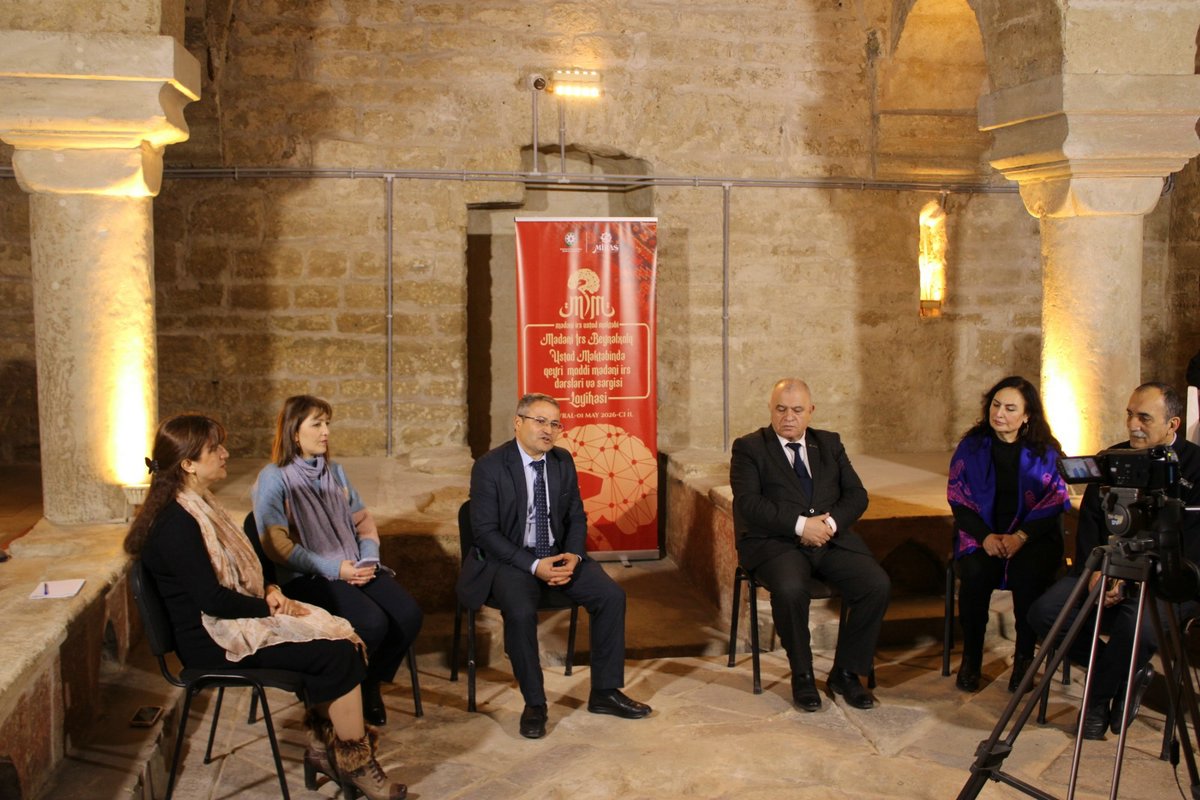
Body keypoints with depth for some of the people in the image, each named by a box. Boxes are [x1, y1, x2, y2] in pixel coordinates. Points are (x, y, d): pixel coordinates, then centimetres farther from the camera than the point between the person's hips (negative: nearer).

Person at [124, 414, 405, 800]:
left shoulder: (200, 505, 11)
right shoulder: (176, 524, -21)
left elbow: (238, 567, 18)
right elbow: (211, 600, -24)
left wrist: (271, 591, 0)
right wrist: (271, 607, -14)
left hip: (233, 619, 10)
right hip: (211, 640, -10)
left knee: (340, 637, -6)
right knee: (339, 654, -16)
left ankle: (322, 747, 4)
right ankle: (356, 764, -3)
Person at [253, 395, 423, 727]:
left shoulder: (335, 472, 17)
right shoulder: (274, 478, -3)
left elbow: (363, 520, 18)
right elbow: (276, 544, -12)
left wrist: (369, 559, -3)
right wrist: (334, 569, -17)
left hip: (357, 570, 6)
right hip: (308, 578, -6)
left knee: (409, 614, -19)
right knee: (372, 622, -30)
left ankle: (371, 683, 6)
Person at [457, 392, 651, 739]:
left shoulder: (563, 461, 5)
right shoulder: (489, 466, -11)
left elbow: (577, 517, 11)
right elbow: (485, 531, -14)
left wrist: (573, 555, -11)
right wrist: (534, 565, -22)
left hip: (559, 555, 5)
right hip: (510, 559, -5)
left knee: (611, 596, -15)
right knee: (520, 611, -33)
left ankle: (604, 691, 0)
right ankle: (534, 704, -12)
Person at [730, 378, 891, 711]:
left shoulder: (830, 443, 18)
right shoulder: (749, 448, 5)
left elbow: (857, 495, 10)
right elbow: (748, 503, -9)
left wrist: (831, 522, -11)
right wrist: (800, 525, -19)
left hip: (832, 539, 4)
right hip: (776, 543, -4)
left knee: (878, 584, -20)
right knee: (790, 589, -35)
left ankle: (846, 673, -2)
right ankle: (802, 675, -10)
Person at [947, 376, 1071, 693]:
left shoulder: (1045, 451, 1)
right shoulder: (972, 446, 4)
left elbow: (1054, 503, -2)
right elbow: (958, 499, 1)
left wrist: (1021, 537, -17)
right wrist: (985, 536, -14)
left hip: (1033, 535, -1)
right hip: (982, 533, 1)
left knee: (1028, 573, -31)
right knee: (974, 572, -30)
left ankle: (1024, 659, -10)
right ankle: (971, 658, -11)